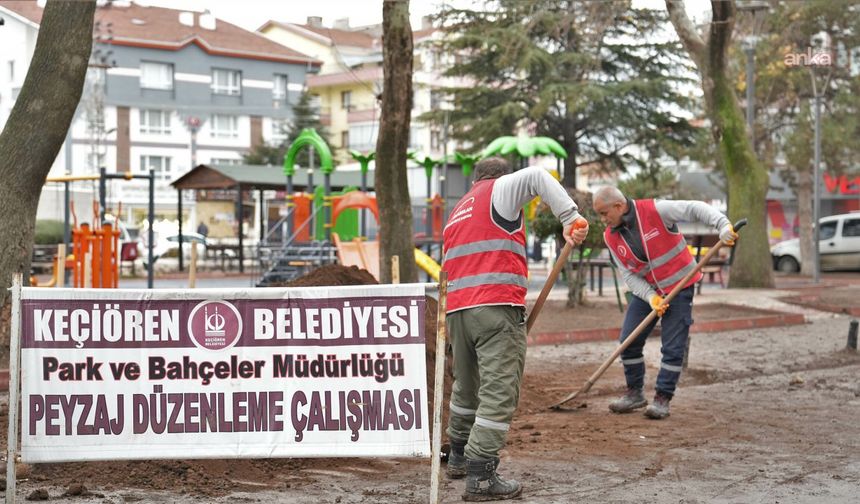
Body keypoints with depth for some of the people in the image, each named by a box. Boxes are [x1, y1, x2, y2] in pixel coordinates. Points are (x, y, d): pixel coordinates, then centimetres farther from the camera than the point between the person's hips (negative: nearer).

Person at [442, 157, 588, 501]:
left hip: (457, 308, 8)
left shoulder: (458, 212, 27)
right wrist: (570, 218, -19)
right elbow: (537, 177, -15)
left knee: (466, 388, 23)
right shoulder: (500, 190, 5)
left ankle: (459, 457, 36)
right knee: (499, 393, -7)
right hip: (497, 308, -8)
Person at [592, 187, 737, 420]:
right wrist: (650, 297, -19)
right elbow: (628, 274, -5)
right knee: (628, 342, 2)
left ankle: (662, 399, 4)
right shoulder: (611, 237, -4)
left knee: (673, 347, -6)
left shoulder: (655, 210, -20)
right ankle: (635, 394, 18)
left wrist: (723, 225, -37)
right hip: (646, 291, 5)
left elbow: (696, 209, -21)